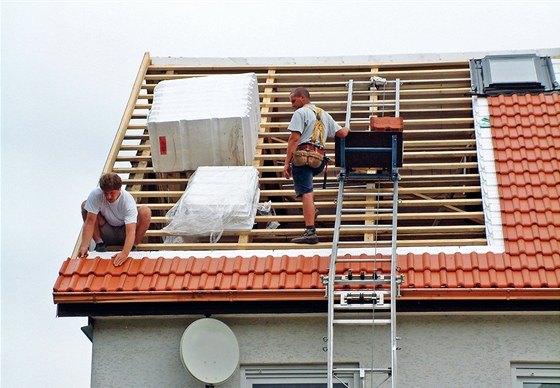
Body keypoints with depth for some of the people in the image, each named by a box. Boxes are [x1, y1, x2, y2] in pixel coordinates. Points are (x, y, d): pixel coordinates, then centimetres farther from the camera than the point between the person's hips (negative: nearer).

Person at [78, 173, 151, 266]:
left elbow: (130, 231, -39)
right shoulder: (95, 194, -25)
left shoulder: (128, 200, -30)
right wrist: (84, 246, -37)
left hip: (124, 233, -2)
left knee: (145, 211, -28)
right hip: (107, 233, 2)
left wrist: (124, 253, -55)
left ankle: (132, 246, -12)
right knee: (85, 205, -19)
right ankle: (99, 242, -7)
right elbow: (90, 221, -24)